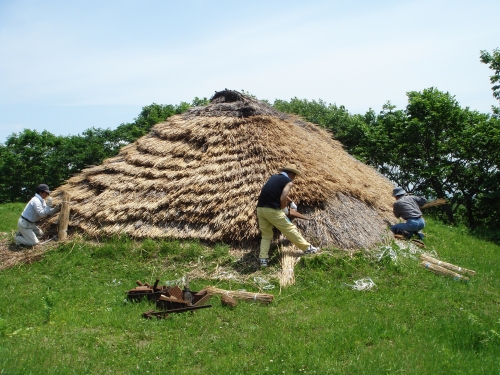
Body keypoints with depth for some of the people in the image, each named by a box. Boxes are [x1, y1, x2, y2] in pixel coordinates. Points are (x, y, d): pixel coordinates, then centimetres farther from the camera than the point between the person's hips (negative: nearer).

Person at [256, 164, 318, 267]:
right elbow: (282, 199, -13)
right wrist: (283, 208, 6)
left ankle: (263, 259, 9)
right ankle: (307, 248, 19)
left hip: (260, 208, 7)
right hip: (272, 210, -7)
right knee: (290, 229, 7)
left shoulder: (273, 177, 21)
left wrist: (291, 202, 46)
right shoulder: (288, 181, -1)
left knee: (266, 235, 17)